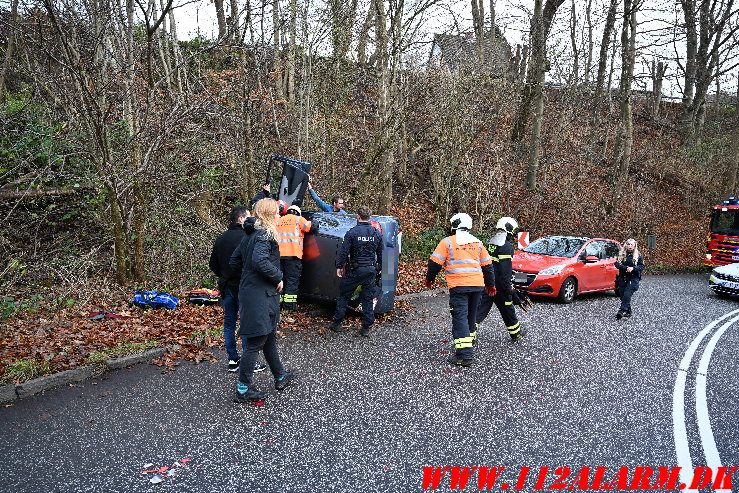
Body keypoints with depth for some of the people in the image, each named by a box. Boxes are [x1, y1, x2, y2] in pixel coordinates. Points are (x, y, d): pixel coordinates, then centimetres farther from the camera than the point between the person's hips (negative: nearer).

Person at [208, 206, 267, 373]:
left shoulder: (221, 238, 9)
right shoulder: (245, 237, -16)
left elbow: (213, 264, 15)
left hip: (226, 287, 7)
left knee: (229, 323, 13)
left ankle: (233, 360, 19)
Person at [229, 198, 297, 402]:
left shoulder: (250, 235, 13)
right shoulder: (265, 236, -16)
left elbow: (235, 261, 17)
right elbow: (260, 261, -31)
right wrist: (278, 278, -18)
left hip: (249, 292, 10)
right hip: (260, 296, -10)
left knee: (269, 337, 21)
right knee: (256, 342, -1)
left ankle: (280, 377, 36)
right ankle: (243, 390, 8)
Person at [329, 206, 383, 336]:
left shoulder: (352, 233, -10)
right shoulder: (377, 233, 4)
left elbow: (344, 252, -11)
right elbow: (380, 253, 11)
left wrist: (339, 266, 1)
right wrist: (379, 269, 21)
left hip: (355, 270, -3)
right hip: (371, 269, 3)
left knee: (343, 295, 10)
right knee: (368, 298, 9)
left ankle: (337, 323, 14)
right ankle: (366, 328, 12)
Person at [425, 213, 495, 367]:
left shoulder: (447, 242, 0)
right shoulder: (477, 243, 15)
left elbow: (435, 263, -2)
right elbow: (488, 265, 18)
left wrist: (429, 279, 14)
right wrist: (490, 284, 29)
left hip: (458, 286, -5)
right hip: (477, 285, 5)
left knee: (460, 318, -6)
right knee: (471, 316, 19)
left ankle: (464, 355, -13)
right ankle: (470, 339, 32)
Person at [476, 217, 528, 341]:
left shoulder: (490, 244, 11)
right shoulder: (507, 246, -14)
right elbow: (506, 271, -19)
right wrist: (509, 289, -16)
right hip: (499, 285, -6)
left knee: (480, 309, 4)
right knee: (507, 309, 12)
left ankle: (470, 334, -4)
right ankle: (516, 332, 30)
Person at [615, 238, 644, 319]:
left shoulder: (638, 255, 1)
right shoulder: (621, 254, 7)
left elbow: (642, 266, 0)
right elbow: (616, 264, 2)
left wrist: (633, 268, -18)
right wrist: (625, 267, -15)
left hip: (633, 279, -4)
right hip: (622, 278, 4)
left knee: (627, 295, -17)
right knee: (622, 295, 5)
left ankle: (622, 311, -18)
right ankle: (628, 311, 19)